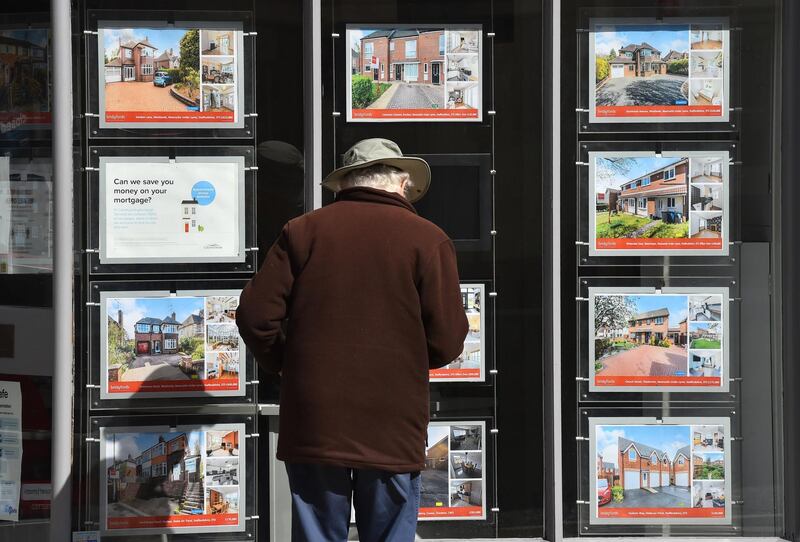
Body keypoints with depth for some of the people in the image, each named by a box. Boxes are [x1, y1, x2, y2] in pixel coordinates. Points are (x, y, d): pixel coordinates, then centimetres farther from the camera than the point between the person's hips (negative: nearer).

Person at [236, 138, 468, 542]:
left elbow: (255, 316, -2)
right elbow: (447, 342, -7)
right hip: (393, 431, -1)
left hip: (313, 427, 2)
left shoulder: (301, 231, 2)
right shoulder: (427, 240, -3)